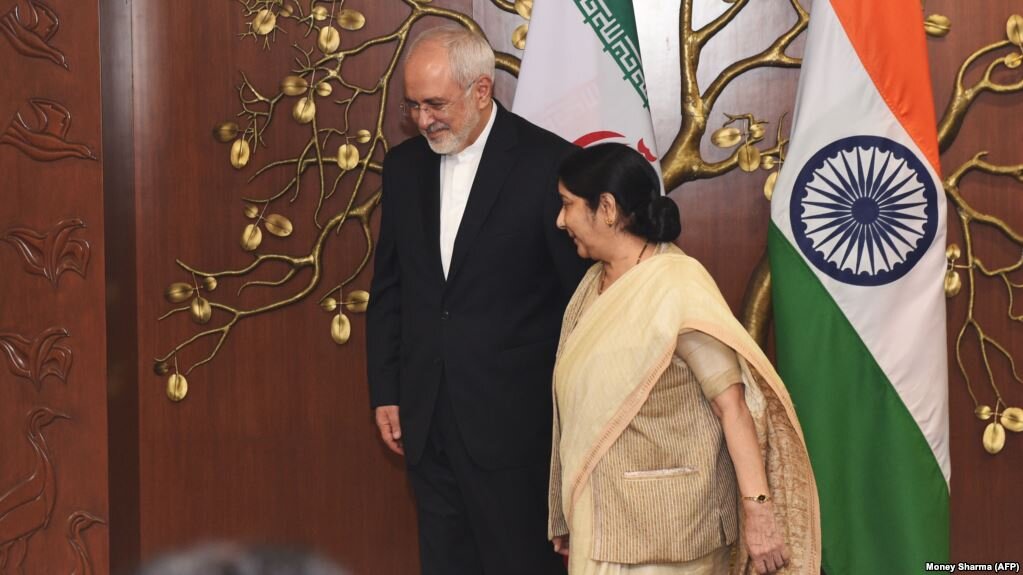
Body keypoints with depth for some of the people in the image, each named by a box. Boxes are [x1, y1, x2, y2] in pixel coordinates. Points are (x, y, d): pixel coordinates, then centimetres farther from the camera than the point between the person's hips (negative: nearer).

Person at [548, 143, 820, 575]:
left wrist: (758, 507, -26)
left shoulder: (677, 287, -16)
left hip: (663, 523, -7)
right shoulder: (594, 283, 6)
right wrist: (569, 515, 15)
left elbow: (732, 404, -21)